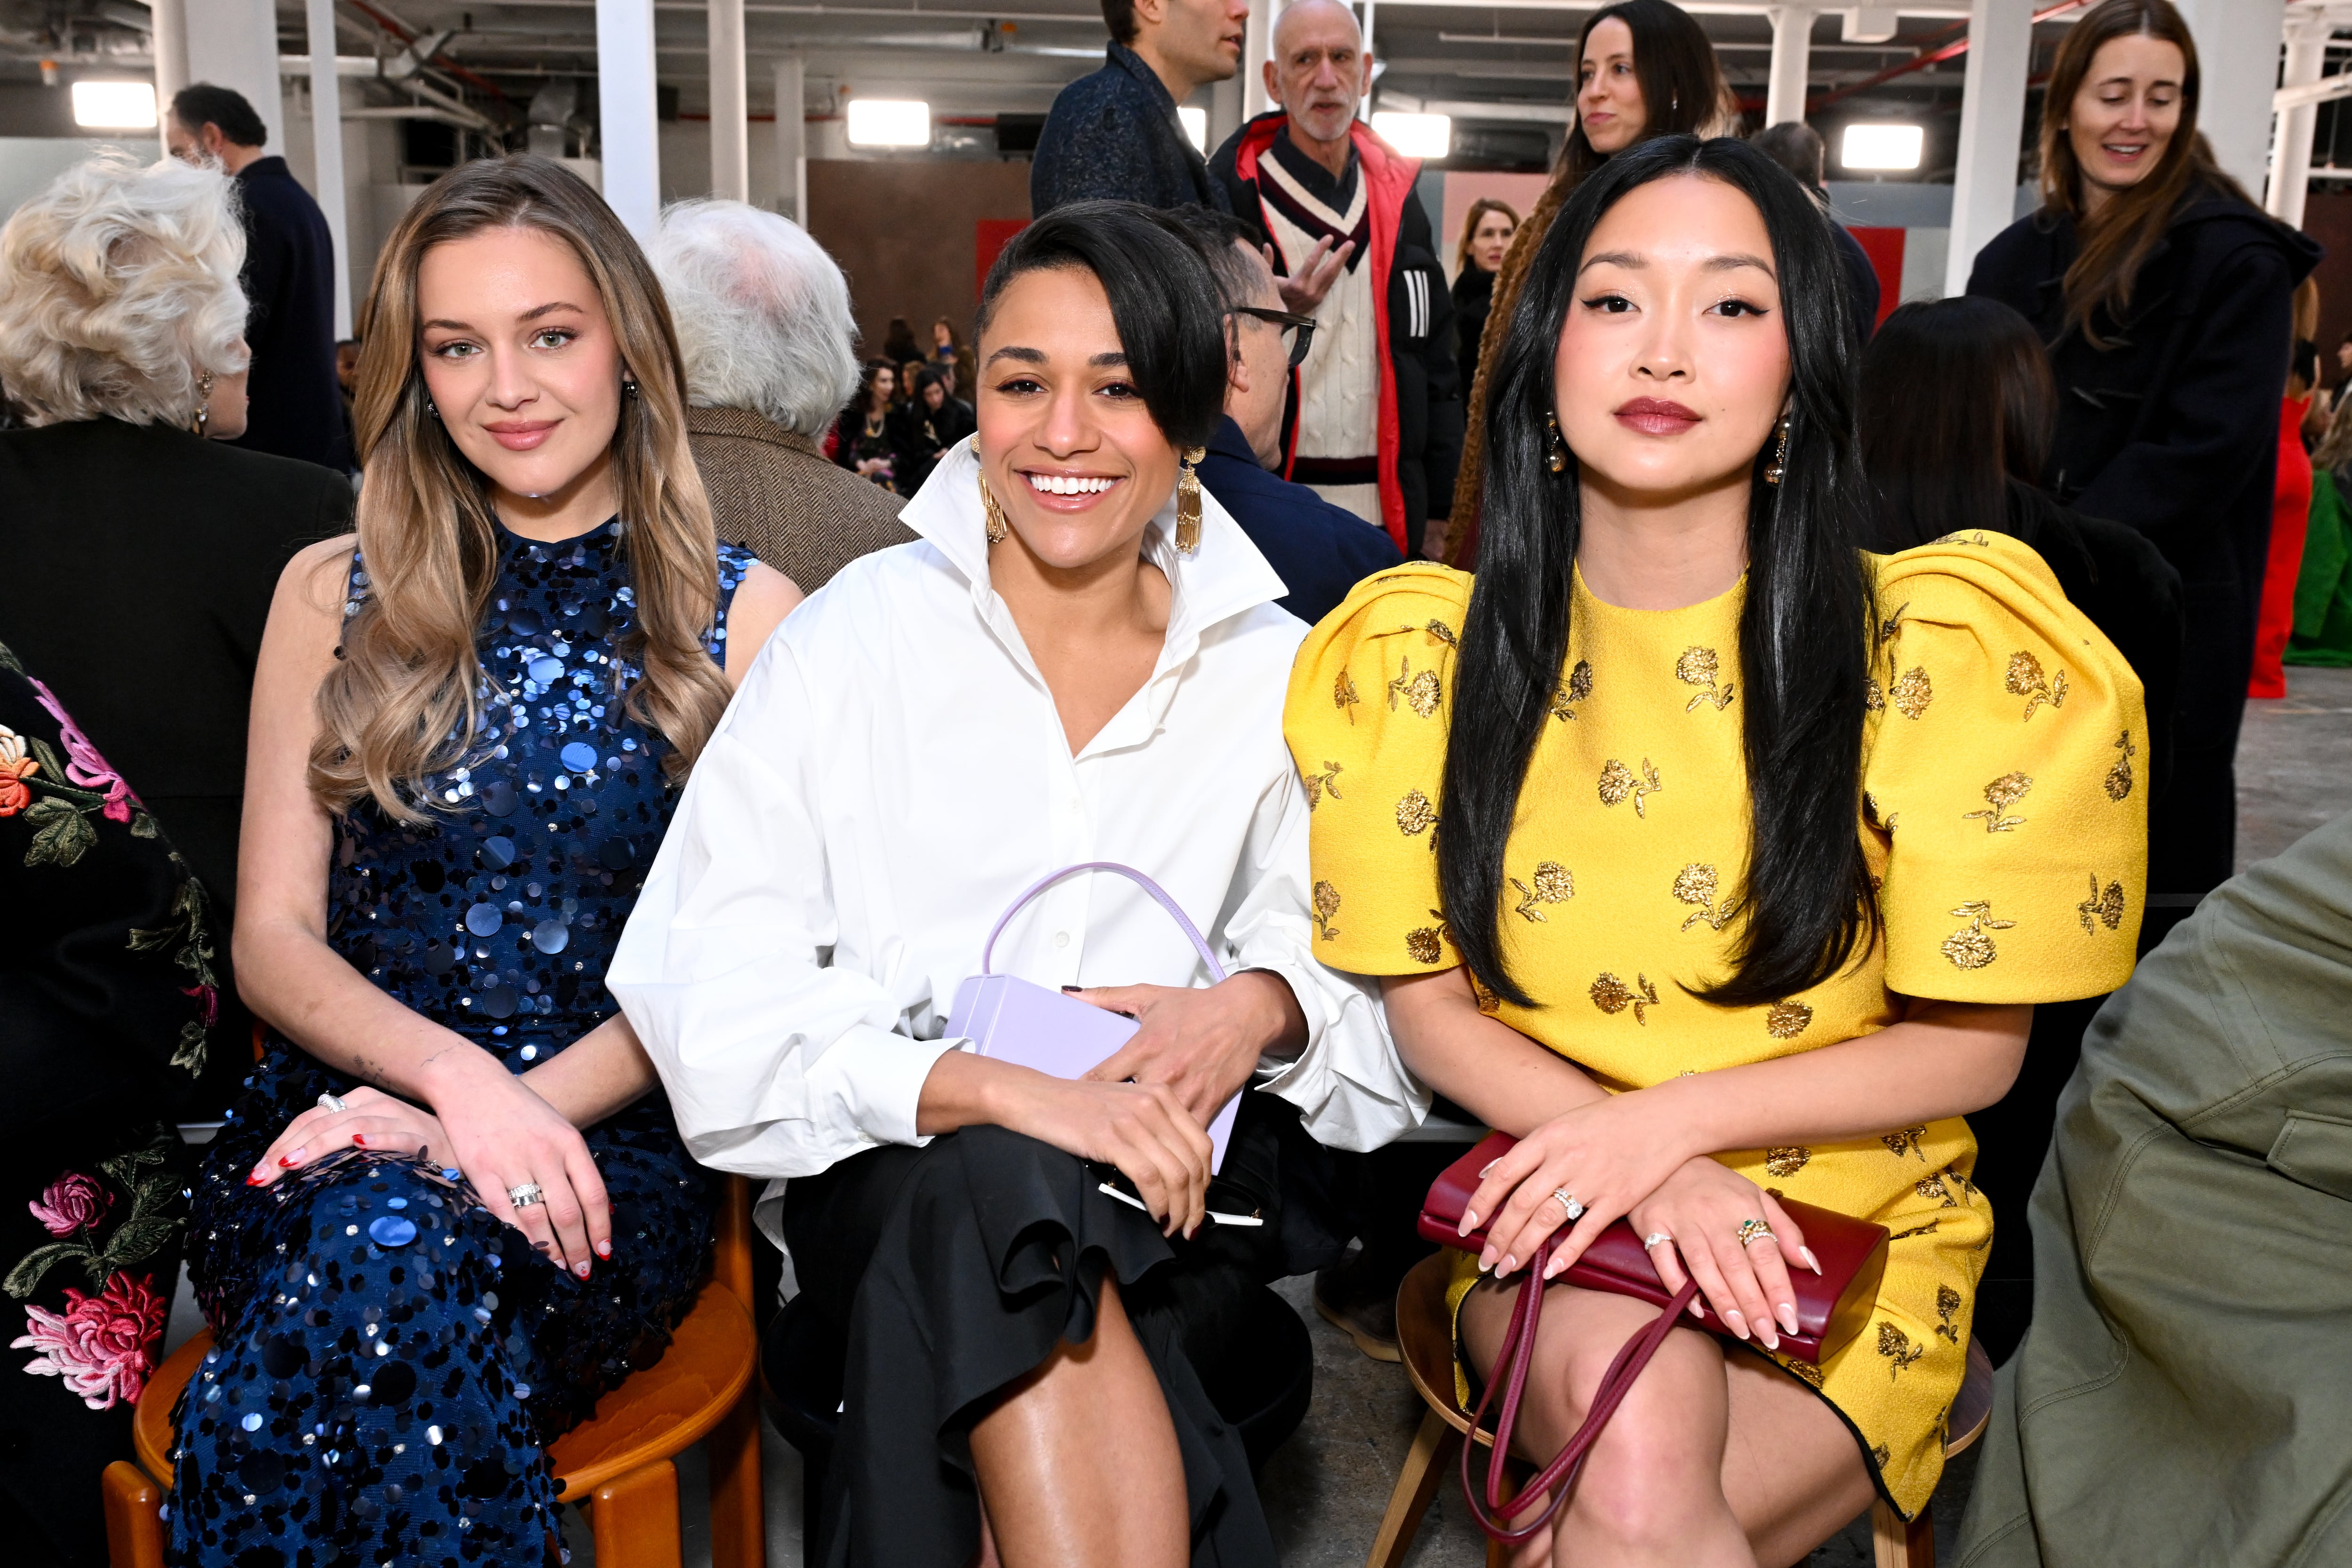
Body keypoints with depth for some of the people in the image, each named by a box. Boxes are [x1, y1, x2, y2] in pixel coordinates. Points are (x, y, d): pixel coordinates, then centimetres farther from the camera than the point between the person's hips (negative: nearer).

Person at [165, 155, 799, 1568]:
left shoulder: (746, 616, 5)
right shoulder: (334, 596, 12)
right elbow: (274, 939, 7)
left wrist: (527, 1109, -17)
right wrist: (461, 1076, -13)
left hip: (609, 1146, -1)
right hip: (336, 1124, 2)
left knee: (402, 1258, -34)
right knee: (380, 1262, -34)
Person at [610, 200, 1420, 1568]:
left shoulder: (1275, 671, 7)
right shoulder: (859, 634, 0)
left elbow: (1358, 962, 10)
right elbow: (722, 1002, -10)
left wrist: (1265, 1005, -13)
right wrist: (997, 1088, -24)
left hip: (1168, 1178, 1)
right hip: (891, 1180, -1)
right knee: (1003, 1184, -33)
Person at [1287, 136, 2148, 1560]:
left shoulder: (1943, 651, -7)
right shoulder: (1423, 648, -1)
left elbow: (1972, 1051, -4)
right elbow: (1425, 992, 0)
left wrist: (1673, 1115, -17)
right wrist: (1646, 1168, -16)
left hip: (1854, 1232, 0)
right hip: (1550, 1210, 1)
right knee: (1633, 1427, -31)